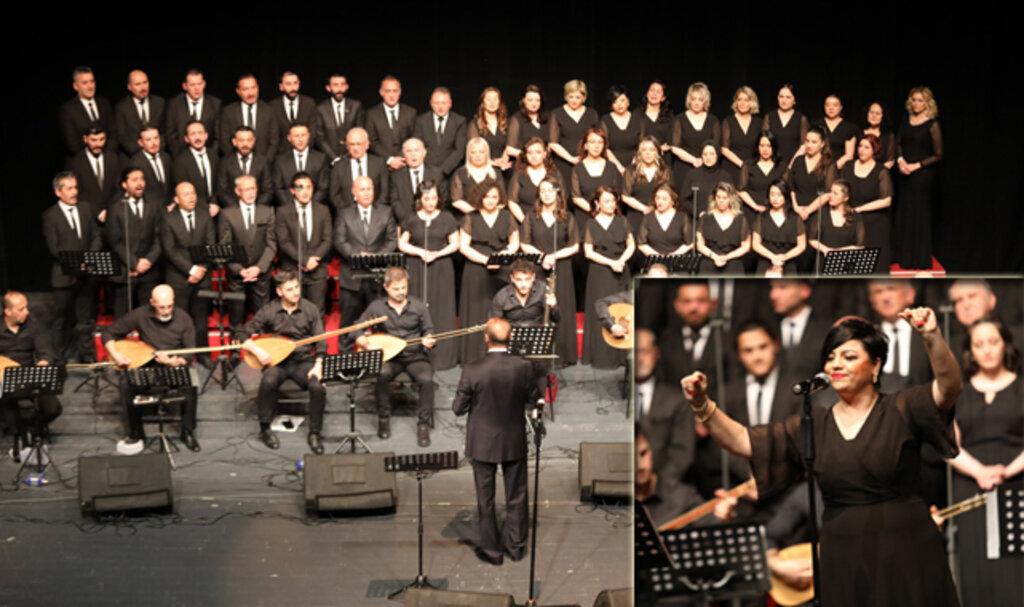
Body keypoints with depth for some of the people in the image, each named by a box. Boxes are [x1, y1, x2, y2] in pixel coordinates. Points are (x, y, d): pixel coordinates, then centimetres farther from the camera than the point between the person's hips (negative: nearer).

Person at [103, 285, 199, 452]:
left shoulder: (183, 319, -8)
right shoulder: (140, 315, -8)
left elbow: (189, 354, -7)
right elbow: (109, 333, 1)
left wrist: (172, 362, -27)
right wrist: (115, 355, -14)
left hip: (175, 366, -1)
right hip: (145, 365, 1)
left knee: (190, 386, -32)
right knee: (127, 382, -30)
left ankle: (188, 432, -9)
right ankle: (135, 433, -9)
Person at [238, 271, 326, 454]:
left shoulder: (310, 309, 0)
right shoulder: (268, 311, -2)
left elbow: (320, 342, 0)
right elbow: (242, 334, 0)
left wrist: (318, 366, -14)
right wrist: (257, 351, -17)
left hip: (303, 361, 1)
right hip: (276, 360, 0)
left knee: (318, 387, -29)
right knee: (268, 381, -34)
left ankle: (315, 433, -8)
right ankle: (265, 428, -11)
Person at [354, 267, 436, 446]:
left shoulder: (418, 305, 4)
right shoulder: (376, 307, 3)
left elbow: (428, 330, 10)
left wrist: (428, 340, -14)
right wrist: (364, 343, -14)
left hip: (415, 355, 0)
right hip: (388, 357, 0)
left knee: (427, 379, -30)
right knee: (382, 374, -33)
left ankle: (423, 424, -13)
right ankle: (384, 418, -11)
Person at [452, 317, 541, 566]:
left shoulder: (472, 370, -20)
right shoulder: (523, 367, -16)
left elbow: (458, 408, -11)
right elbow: (533, 402, -3)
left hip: (483, 443, -1)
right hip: (514, 442, 2)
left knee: (486, 498, 13)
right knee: (516, 496, 18)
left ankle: (491, 550, 23)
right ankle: (516, 545, 30)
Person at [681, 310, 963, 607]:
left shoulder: (901, 410, 0)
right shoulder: (813, 426, 7)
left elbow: (949, 387, -18)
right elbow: (742, 441, 2)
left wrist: (931, 337, -35)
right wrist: (702, 405, -13)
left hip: (906, 558, -2)